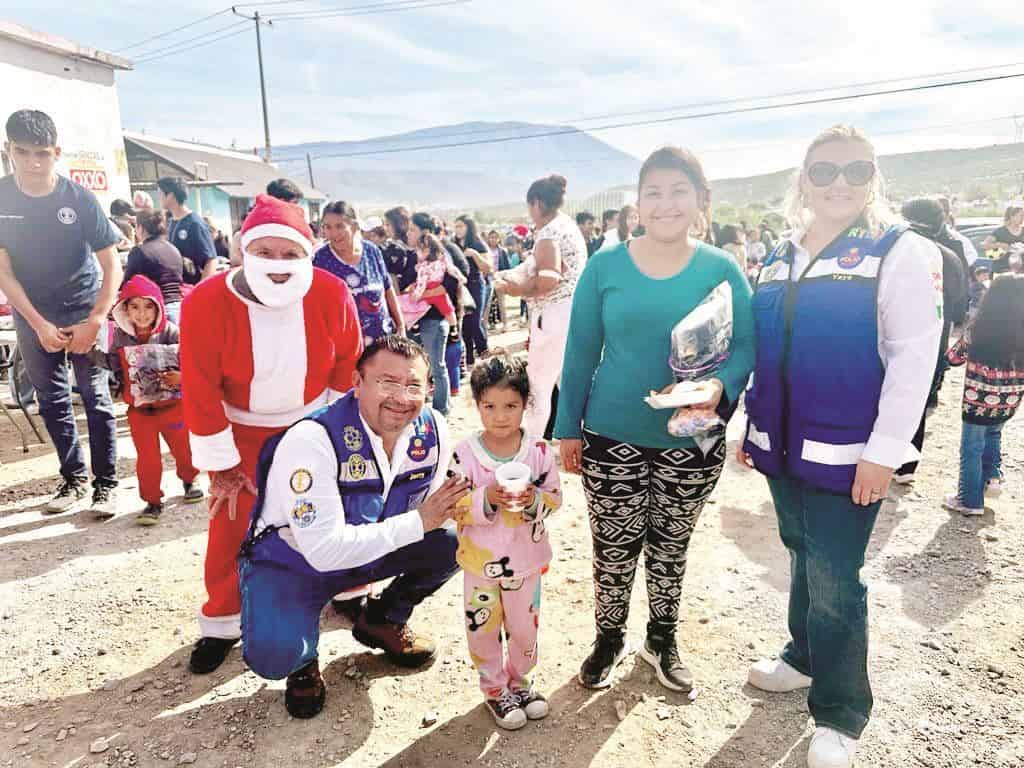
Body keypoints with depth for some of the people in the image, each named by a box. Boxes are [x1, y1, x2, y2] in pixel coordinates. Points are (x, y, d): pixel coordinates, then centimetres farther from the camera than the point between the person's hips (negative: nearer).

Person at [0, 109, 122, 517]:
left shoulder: (78, 197, -15)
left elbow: (112, 265, -12)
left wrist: (95, 322, -18)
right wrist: (40, 324, -12)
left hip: (83, 311, -3)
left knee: (95, 397, -1)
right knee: (52, 402, 9)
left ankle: (106, 483, 8)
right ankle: (74, 479, 23)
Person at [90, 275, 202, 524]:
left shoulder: (170, 332, -11)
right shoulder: (121, 336, -1)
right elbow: (113, 364, 10)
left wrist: (181, 377, -28)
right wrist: (93, 351, -2)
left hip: (173, 404, -1)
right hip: (139, 408, 1)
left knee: (182, 448, 15)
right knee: (147, 456, 3)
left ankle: (189, 480, 43)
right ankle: (152, 501, 16)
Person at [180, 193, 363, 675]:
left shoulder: (332, 295, -22)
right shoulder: (206, 304, -27)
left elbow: (348, 365, -6)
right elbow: (200, 393, -20)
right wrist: (221, 467, -14)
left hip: (312, 419, 2)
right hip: (241, 427, -1)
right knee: (232, 522, 1)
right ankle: (221, 622, 21)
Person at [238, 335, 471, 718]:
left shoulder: (433, 430, -15)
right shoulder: (311, 439, -32)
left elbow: (431, 510, 0)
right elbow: (324, 549, -35)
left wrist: (452, 509, -24)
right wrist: (417, 522, -34)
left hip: (369, 552, 5)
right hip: (293, 561, -5)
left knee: (454, 540, -14)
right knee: (273, 654, -31)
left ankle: (382, 620, 13)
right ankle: (301, 662, 9)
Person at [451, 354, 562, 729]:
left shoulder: (539, 451, -11)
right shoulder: (465, 453, -15)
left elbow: (555, 498, -4)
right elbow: (455, 508, -12)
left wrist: (533, 500, -25)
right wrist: (486, 499, -29)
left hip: (526, 560, 1)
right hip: (480, 561, -1)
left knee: (525, 627, 18)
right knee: (483, 629, 13)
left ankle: (518, 679, 44)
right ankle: (494, 688, 37)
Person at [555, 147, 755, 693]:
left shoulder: (721, 270, -3)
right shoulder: (606, 266, -3)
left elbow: (745, 345, -3)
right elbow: (580, 352, 0)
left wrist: (720, 387, -26)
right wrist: (567, 428, 0)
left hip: (692, 441, 1)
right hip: (612, 438, 0)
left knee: (670, 548, 18)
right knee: (614, 549, 10)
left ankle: (662, 641, 40)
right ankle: (608, 639, 35)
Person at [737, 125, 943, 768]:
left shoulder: (900, 253, -7)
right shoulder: (781, 258, 10)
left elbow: (914, 357, -12)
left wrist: (884, 452, -16)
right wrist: (750, 425, 14)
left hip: (847, 454, -5)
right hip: (782, 447, 5)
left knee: (834, 582, 3)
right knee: (805, 559, 20)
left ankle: (839, 715, 21)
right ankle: (806, 657, 41)